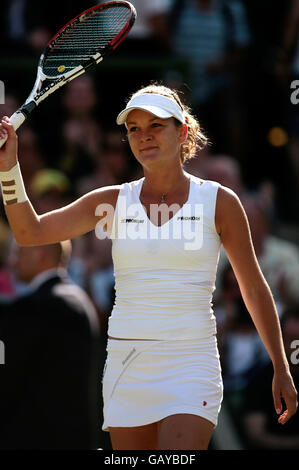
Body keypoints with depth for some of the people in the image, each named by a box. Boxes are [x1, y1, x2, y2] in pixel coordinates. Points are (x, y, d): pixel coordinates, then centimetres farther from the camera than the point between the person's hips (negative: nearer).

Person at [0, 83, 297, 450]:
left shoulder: (219, 202, 1)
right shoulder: (113, 202, 7)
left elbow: (254, 289, 8)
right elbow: (31, 232, -1)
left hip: (189, 368, -3)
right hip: (125, 364, 3)